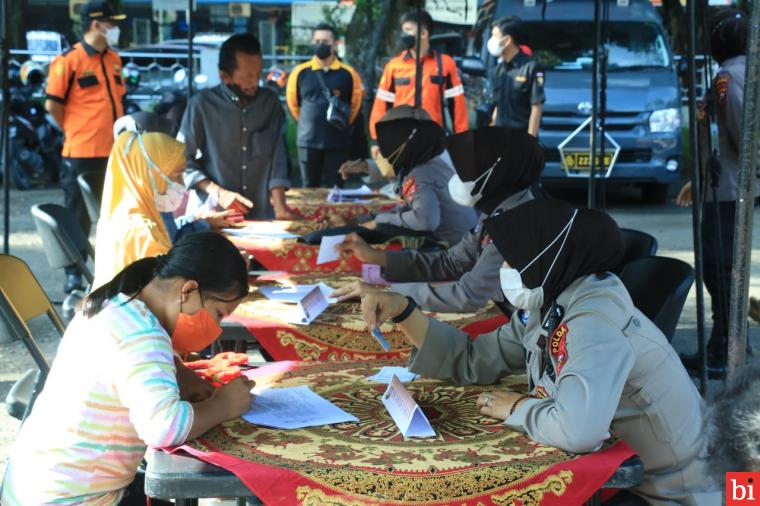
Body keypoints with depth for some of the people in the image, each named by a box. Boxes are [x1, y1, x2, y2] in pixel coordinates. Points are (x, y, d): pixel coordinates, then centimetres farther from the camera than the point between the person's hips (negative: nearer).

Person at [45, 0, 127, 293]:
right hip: (82, 155, -6)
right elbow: (53, 105, -8)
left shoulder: (113, 59, 11)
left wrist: (116, 132, 13)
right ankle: (73, 275, 13)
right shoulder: (69, 60, -10)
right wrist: (77, 131, 1)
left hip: (114, 152, 6)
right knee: (78, 219, 3)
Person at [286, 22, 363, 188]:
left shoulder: (348, 74, -1)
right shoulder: (300, 73, 0)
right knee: (310, 190, 9)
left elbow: (356, 103, 12)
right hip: (308, 141, 1)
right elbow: (293, 102, 13)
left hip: (338, 142, 0)